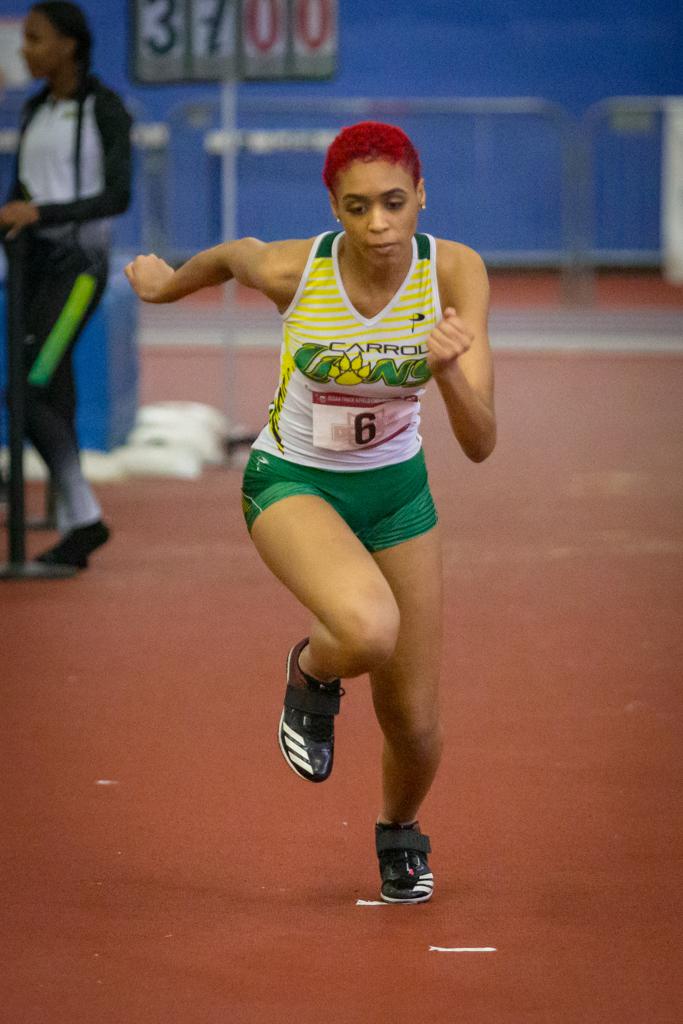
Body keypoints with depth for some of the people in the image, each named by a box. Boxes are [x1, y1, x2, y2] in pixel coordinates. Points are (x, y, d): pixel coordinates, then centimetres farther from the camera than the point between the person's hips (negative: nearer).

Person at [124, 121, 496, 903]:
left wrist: (450, 369, -45)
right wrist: (169, 283, 22)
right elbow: (236, 254, 3)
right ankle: (312, 674, 3)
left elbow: (479, 444, -25)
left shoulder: (454, 272, -21)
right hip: (293, 483, -2)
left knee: (413, 725, 5)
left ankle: (399, 832, 42)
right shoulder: (289, 270, -24)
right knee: (367, 630, -35)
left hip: (396, 488, 2)